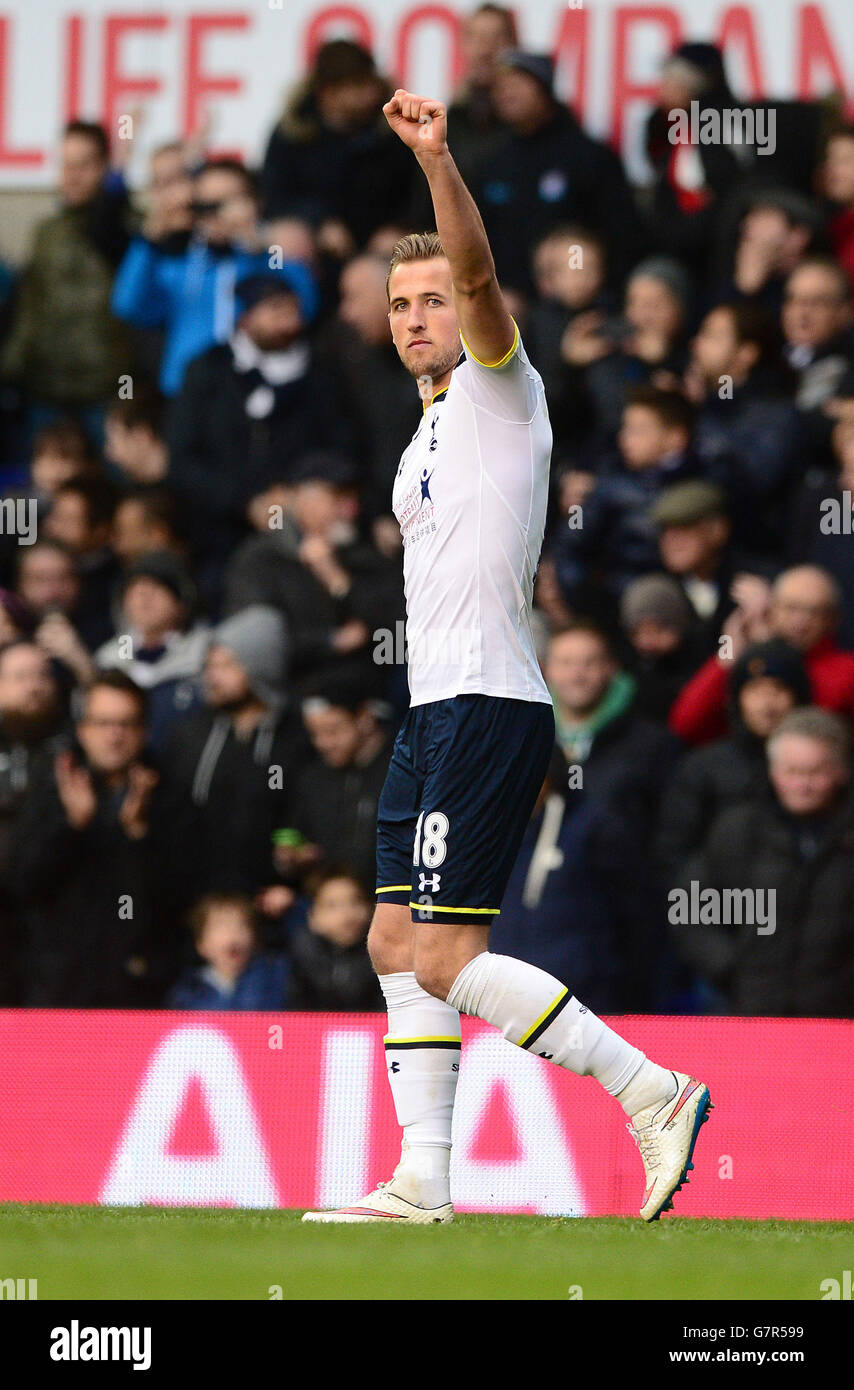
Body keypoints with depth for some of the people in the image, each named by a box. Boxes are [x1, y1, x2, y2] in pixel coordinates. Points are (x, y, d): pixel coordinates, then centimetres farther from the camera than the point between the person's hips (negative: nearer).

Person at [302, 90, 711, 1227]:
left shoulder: (502, 389, -4)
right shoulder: (432, 432, 22)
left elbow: (479, 277, -24)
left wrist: (438, 162, -38)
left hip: (488, 705, -10)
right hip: (439, 708, 10)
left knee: (446, 957, -14)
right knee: (398, 945, 7)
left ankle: (652, 1093, -12)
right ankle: (424, 1184, 8)